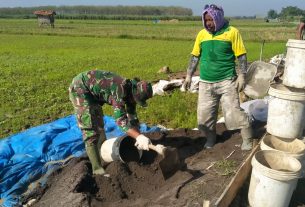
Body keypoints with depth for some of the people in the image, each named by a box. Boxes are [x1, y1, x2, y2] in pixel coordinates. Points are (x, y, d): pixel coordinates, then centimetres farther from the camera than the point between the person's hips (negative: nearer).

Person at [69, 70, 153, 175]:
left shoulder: (130, 90, -5)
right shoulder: (120, 90, -32)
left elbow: (133, 117, 3)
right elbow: (120, 119, -41)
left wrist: (138, 138, -5)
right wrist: (139, 137, -48)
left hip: (92, 93, 10)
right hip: (79, 88, -10)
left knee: (99, 124, 17)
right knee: (90, 127, -14)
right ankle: (97, 168, -11)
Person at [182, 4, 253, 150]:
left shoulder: (232, 32, -4)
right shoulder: (202, 34, 6)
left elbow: (241, 56, -3)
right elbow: (195, 56, 11)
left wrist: (242, 76, -9)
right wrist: (189, 75, 7)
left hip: (227, 81, -4)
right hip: (206, 82, 4)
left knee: (234, 112, -4)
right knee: (204, 113, 7)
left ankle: (247, 139, 14)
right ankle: (211, 138, 28)